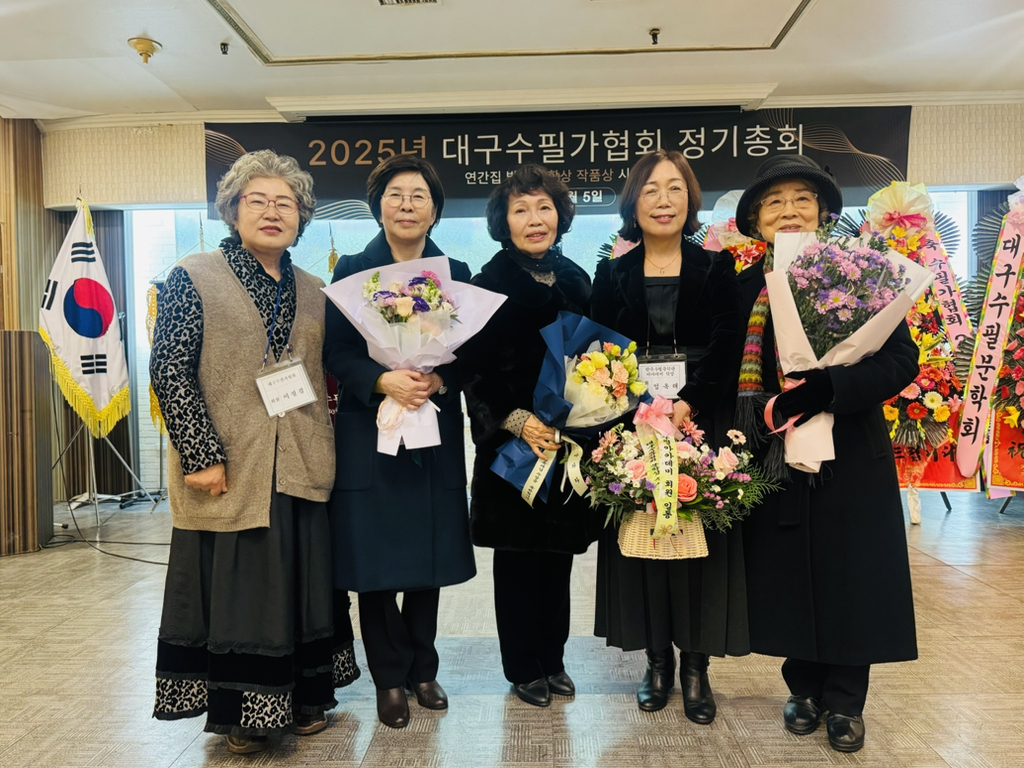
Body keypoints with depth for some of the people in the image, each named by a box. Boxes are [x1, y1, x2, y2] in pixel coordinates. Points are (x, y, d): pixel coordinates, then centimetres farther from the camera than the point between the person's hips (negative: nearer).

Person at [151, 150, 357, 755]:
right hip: (229, 473, -4)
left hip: (301, 471, 5)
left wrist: (326, 446, 7)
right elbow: (170, 371, -9)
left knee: (305, 584, 13)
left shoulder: (313, 292, 12)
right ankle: (242, 710, 25)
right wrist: (201, 453, -15)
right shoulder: (194, 279, -2)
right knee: (236, 590, 5)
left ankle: (302, 697, 32)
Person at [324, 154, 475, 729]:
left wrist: (439, 381, -17)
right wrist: (384, 381, -21)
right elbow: (338, 355, -4)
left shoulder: (456, 274, 7)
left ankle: (423, 668, 28)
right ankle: (391, 677, 21)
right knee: (376, 559, 3)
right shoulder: (352, 271, 2)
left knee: (430, 555, 10)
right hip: (369, 433, -2)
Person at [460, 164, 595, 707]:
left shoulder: (575, 280, 10)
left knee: (559, 551, 12)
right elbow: (475, 368, -10)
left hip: (567, 435, 5)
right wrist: (517, 420, -19)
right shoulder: (489, 283, -6)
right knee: (518, 555, 6)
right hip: (513, 440, -4)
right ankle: (523, 668, 21)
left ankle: (552, 658, 28)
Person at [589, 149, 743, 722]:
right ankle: (658, 660, 19)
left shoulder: (716, 268, 6)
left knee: (699, 536, 2)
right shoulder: (613, 274, 9)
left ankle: (696, 664, 16)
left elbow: (726, 347, -4)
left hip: (700, 421, -1)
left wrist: (688, 402, -19)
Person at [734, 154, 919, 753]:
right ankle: (805, 688, 31)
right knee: (791, 578, 10)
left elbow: (903, 359, -11)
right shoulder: (744, 288, 2)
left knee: (852, 579, 7)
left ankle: (845, 701, 27)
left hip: (854, 459, -1)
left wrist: (825, 389, -25)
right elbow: (732, 378, 5)